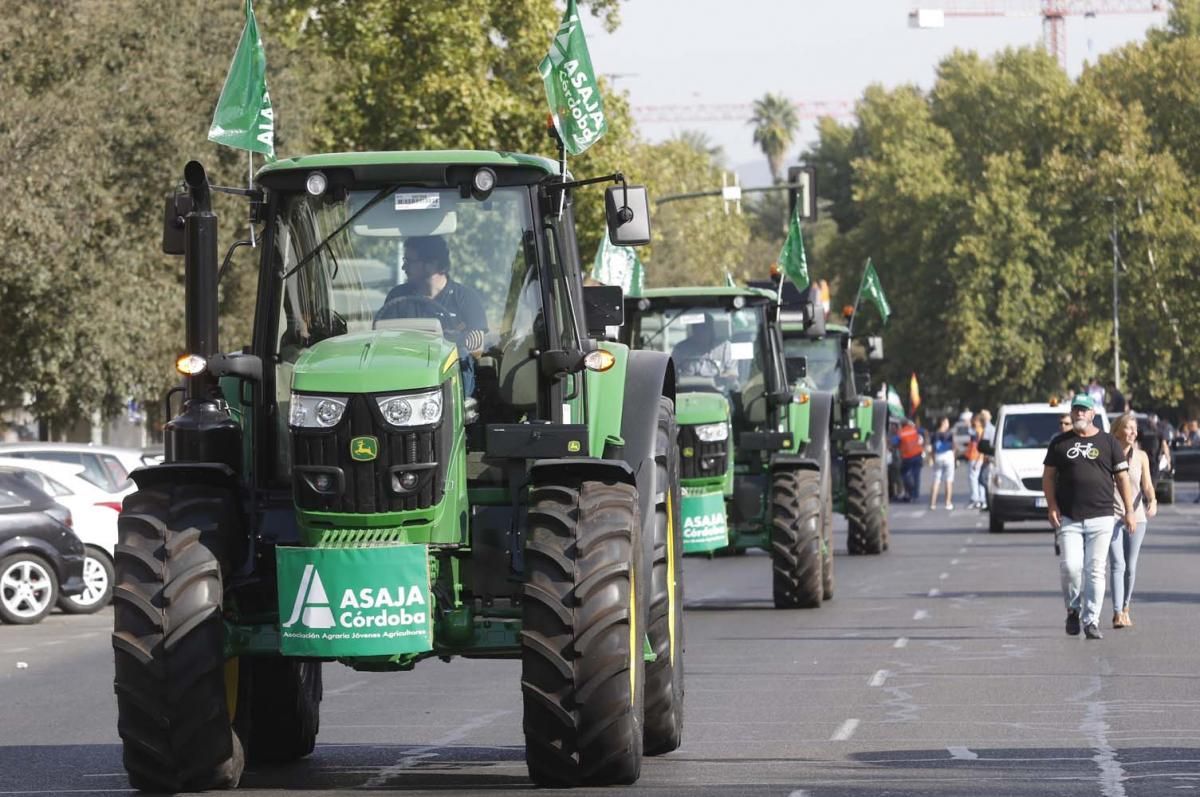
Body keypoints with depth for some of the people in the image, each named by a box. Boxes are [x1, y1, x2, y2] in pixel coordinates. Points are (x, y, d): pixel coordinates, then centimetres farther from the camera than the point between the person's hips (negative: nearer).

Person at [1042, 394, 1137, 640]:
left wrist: (1129, 511, 3)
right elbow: (1048, 476, 11)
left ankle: (1091, 620, 2)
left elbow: (1122, 477, 10)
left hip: (1100, 518, 0)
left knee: (1095, 570, -3)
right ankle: (1073, 609, 13)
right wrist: (1052, 506, -3)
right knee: (1070, 567, -11)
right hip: (1068, 518, 0)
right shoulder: (1059, 443, 10)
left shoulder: (1108, 442, 9)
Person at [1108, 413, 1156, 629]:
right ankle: (1117, 614, -19)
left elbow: (1147, 484, 0)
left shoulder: (1141, 457, 4)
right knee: (1117, 564, -15)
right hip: (1111, 515, -3)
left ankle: (1125, 608, 28)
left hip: (1136, 516, 3)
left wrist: (1152, 501, -20)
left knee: (1131, 566, 10)